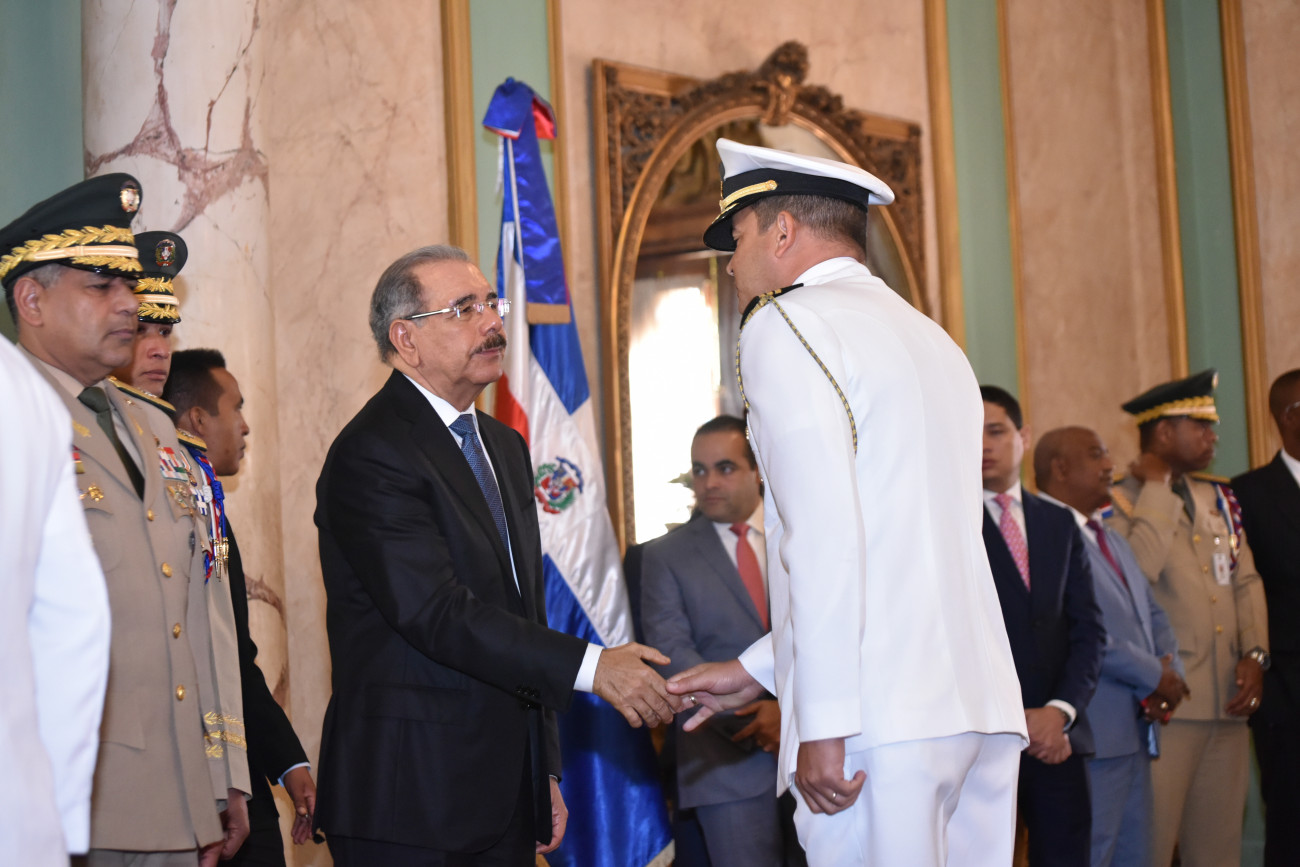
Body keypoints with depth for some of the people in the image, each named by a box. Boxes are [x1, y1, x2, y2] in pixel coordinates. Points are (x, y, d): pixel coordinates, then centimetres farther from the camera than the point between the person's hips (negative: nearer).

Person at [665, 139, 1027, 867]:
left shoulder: (783, 324, -1)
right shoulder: (936, 342, 24)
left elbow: (824, 536, -14)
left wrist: (823, 725, -15)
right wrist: (758, 671, 29)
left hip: (884, 718, -8)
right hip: (983, 707, 8)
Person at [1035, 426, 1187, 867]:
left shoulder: (1112, 540, 23)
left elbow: (1152, 616, 23)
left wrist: (1171, 673, 1)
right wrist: (1154, 675, -12)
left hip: (1135, 732, 10)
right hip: (1093, 737, -10)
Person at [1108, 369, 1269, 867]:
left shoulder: (1219, 500, 16)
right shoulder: (1119, 502, -6)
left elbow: (1246, 581, 16)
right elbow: (1136, 573, -23)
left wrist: (1255, 654, 1)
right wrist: (1157, 488, -13)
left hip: (1228, 701, 7)